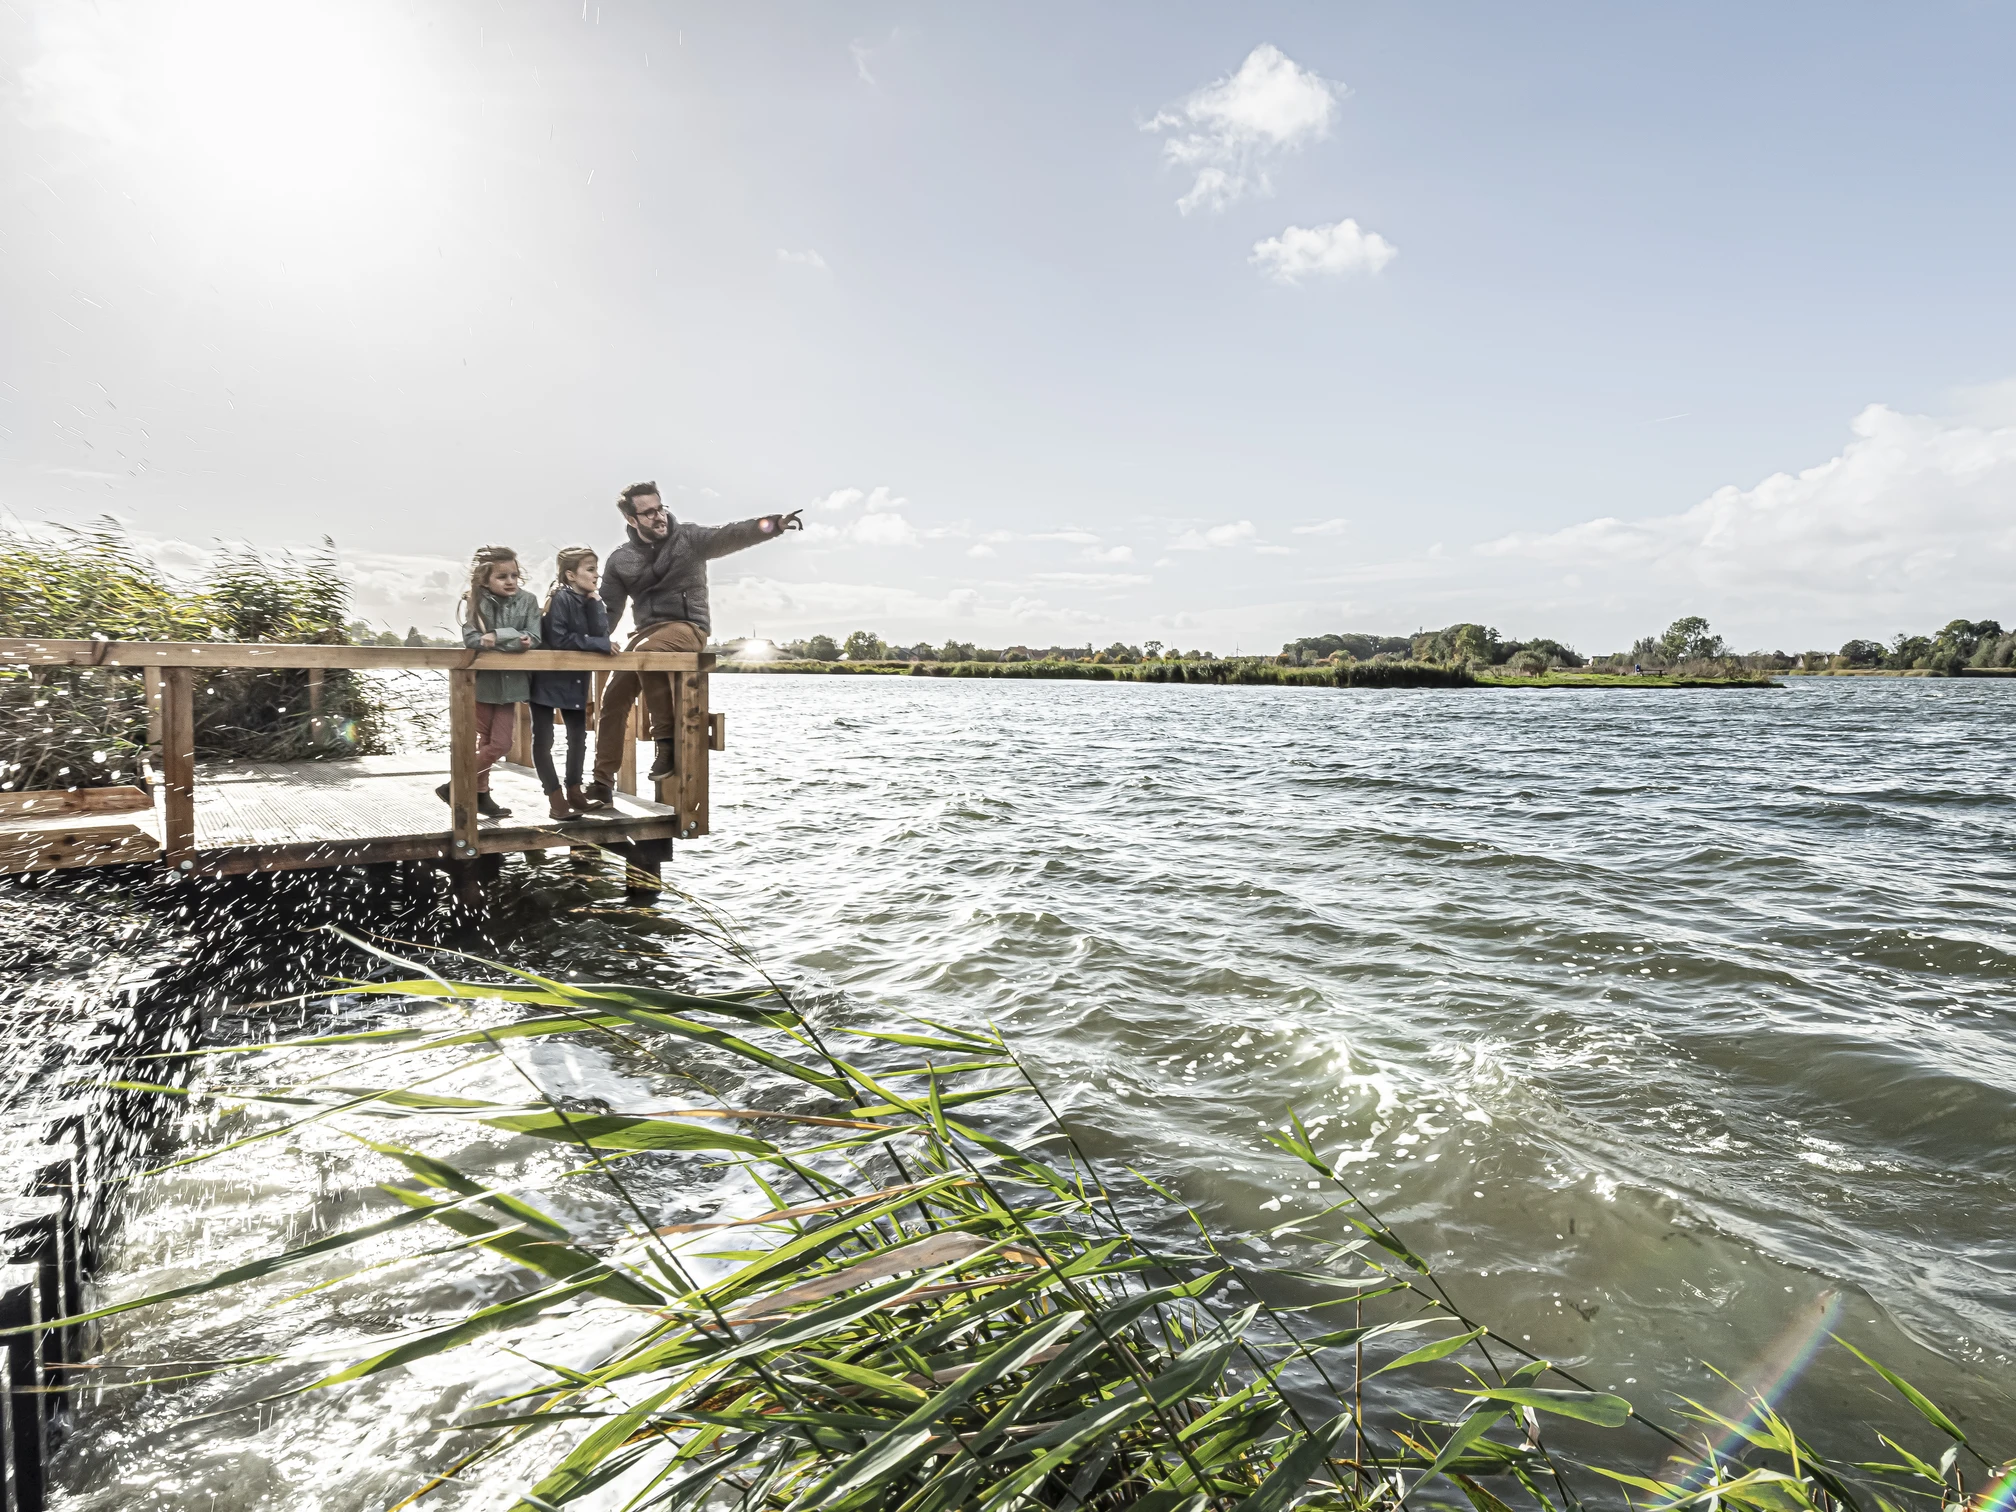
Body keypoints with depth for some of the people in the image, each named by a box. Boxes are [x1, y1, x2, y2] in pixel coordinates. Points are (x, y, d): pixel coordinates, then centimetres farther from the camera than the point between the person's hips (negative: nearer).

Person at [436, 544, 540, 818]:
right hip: (481, 681, -2)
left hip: (510, 682, 3)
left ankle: (478, 794, 22)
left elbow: (533, 640, -12)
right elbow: (472, 639, -20)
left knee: (501, 744, 6)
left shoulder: (528, 601, -2)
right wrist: (514, 639, -22)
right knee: (482, 742, 5)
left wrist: (496, 638, -20)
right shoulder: (475, 602, -6)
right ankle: (480, 793, 18)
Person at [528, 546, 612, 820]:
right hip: (548, 677, -8)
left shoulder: (590, 601, 5)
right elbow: (558, 640, -25)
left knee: (578, 735, 12)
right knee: (544, 739, -4)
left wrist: (594, 600, -15)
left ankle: (574, 791, 25)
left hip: (575, 679, 8)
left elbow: (601, 633, -9)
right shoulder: (560, 598, -16)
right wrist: (600, 644, -21)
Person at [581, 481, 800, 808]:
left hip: (687, 627, -5)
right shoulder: (620, 559, 9)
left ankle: (666, 739, -25)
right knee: (612, 699, -2)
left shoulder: (688, 537, -1)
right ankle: (602, 784, 8)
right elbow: (607, 609, 12)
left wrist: (772, 525, -37)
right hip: (645, 631, 5)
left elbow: (730, 536, -19)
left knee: (646, 651, -36)